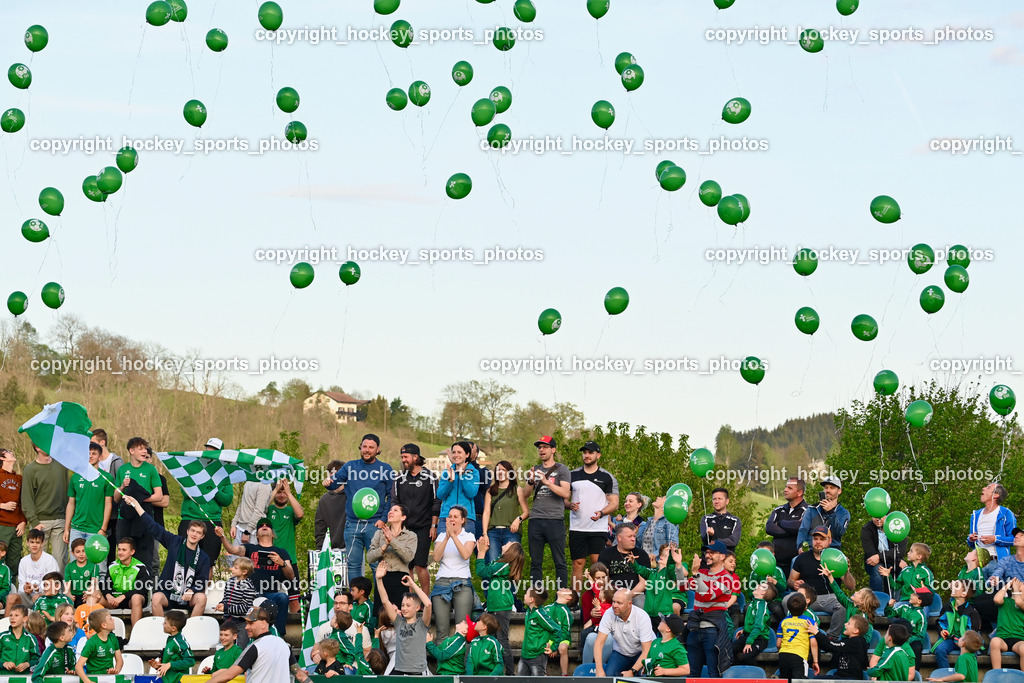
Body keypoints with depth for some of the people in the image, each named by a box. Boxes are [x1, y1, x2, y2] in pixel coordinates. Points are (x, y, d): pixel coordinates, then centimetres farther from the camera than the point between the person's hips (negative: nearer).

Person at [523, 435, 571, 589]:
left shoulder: (561, 469, 4)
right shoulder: (535, 470, 18)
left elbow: (565, 493, -8)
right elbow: (526, 495, 13)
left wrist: (546, 481, -16)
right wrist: (531, 481, -6)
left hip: (555, 520, -4)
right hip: (536, 520, 4)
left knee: (559, 562, -4)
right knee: (535, 562, 4)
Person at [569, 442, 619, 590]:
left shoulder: (607, 478, 4)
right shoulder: (573, 475, 10)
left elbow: (614, 503, 1)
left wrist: (601, 513, -17)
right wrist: (570, 505, -9)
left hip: (598, 528, -2)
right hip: (577, 527, 2)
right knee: (578, 564, 3)